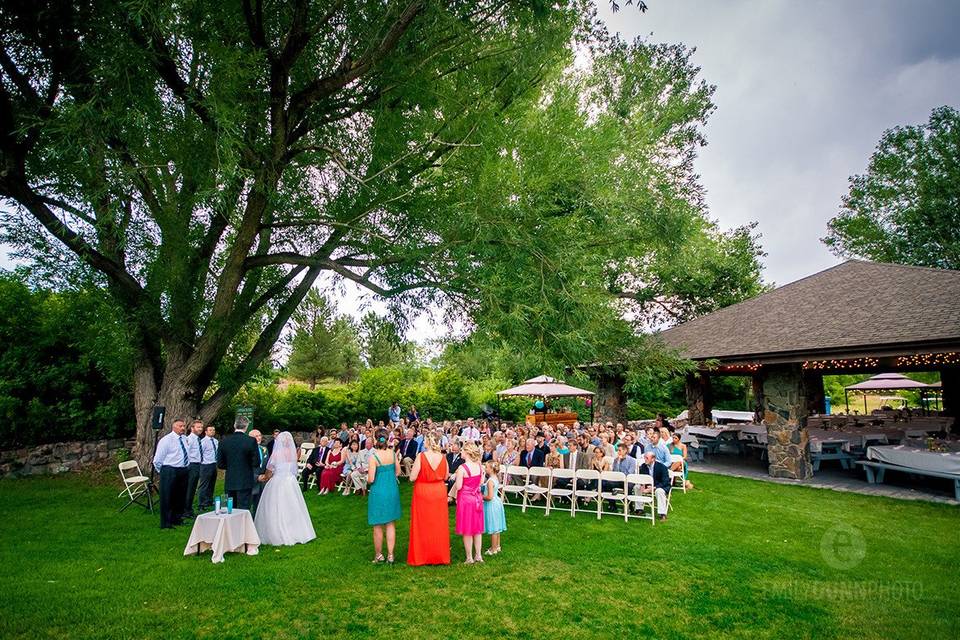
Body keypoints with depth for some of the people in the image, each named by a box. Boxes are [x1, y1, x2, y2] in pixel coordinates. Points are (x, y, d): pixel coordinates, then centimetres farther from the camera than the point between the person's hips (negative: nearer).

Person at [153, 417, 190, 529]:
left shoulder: (184, 439, 10)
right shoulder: (166, 440, -11)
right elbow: (157, 460, -9)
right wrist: (163, 472, -2)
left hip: (183, 471, 7)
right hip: (170, 472, -7)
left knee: (180, 496, 16)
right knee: (167, 498, -1)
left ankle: (177, 519, 30)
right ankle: (165, 524, 8)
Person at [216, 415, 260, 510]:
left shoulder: (225, 440, -1)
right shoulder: (251, 441, -13)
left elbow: (220, 464, 4)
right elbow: (256, 463, -11)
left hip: (229, 482, 4)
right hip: (245, 482, -4)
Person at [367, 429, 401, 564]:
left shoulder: (373, 456, -18)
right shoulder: (392, 453, -3)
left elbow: (371, 479, -17)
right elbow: (398, 472, 7)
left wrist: (368, 481, 5)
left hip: (378, 492, -4)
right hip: (392, 490, 4)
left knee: (378, 526, 11)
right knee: (391, 524, 14)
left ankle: (378, 555, 24)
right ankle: (390, 555, 18)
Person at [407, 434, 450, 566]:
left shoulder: (421, 456, -17)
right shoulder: (442, 457, -6)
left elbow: (412, 478, -15)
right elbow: (445, 477, 5)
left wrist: (422, 475, 4)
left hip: (422, 493, -3)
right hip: (439, 493, 3)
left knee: (423, 525, 9)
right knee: (439, 525, 13)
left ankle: (421, 557, 18)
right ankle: (440, 556, 23)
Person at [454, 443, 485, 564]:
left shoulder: (462, 468, -21)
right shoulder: (480, 466, -3)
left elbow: (458, 486, -18)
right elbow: (481, 481, 6)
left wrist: (456, 478, 0)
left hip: (465, 499, -5)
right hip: (477, 498, 6)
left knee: (467, 529, 7)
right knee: (477, 528, 16)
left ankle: (469, 558, 16)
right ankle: (478, 555, 23)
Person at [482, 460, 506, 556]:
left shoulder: (490, 481, -24)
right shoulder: (496, 478, 4)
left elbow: (490, 497, -27)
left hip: (491, 505, -9)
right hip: (497, 503, 9)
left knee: (493, 529, 2)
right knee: (496, 527, 19)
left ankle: (493, 549, 12)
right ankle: (497, 546, 30)